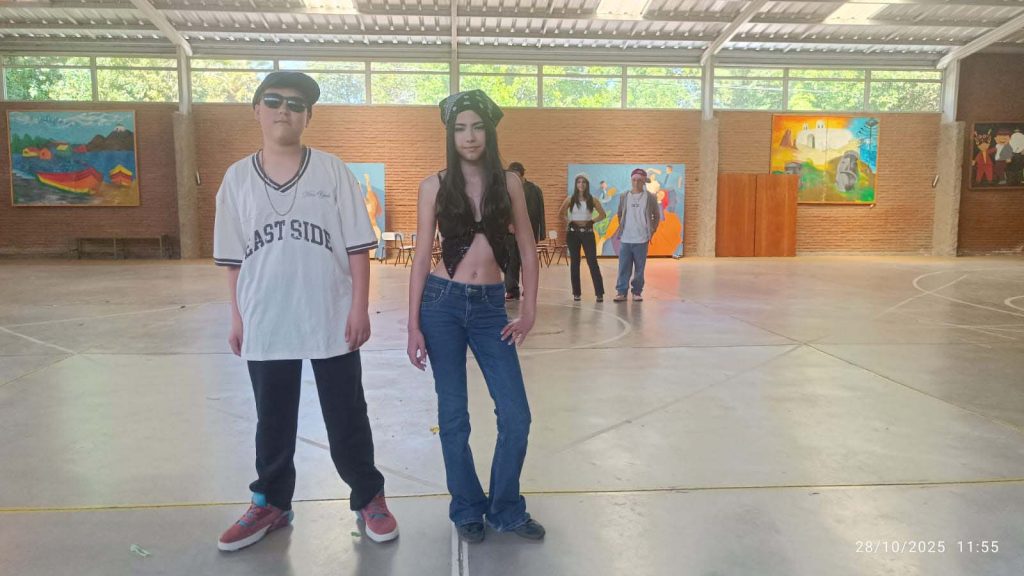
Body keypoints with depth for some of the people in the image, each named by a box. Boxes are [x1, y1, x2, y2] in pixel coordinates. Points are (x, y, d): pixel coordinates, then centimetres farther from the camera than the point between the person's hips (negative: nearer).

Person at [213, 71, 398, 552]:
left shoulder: (331, 170, -2)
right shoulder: (238, 177, 4)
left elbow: (357, 246, -3)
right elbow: (233, 257, 8)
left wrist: (359, 308, -7)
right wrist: (237, 318, 7)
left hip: (332, 322, -2)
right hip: (265, 325, 2)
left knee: (347, 418, 9)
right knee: (272, 422, 16)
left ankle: (369, 499, 27)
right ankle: (271, 504, 35)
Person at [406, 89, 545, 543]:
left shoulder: (509, 183, 4)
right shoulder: (435, 186, 0)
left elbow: (527, 251, 7)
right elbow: (421, 256, 0)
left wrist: (528, 313, 1)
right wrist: (413, 326, -4)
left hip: (490, 307, 2)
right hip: (442, 302, -1)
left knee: (516, 416, 1)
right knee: (453, 415, 7)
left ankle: (506, 509, 23)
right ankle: (467, 510, 27)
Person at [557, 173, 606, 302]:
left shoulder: (592, 200, 1)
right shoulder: (570, 199, 1)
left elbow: (603, 214, 9)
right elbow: (560, 213, 9)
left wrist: (593, 221, -3)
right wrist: (567, 222, -2)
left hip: (588, 233, -1)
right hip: (573, 233, 1)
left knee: (592, 262, -6)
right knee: (575, 262, 4)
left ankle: (599, 293, -6)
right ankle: (576, 293, 9)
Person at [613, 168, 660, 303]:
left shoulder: (650, 198, 0)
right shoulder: (624, 197, 6)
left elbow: (656, 216, 9)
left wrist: (652, 231, 2)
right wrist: (620, 229, 11)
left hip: (641, 239, -1)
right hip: (625, 239, 1)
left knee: (639, 268, 4)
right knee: (623, 267, 1)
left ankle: (637, 292, 14)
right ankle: (621, 292, 4)